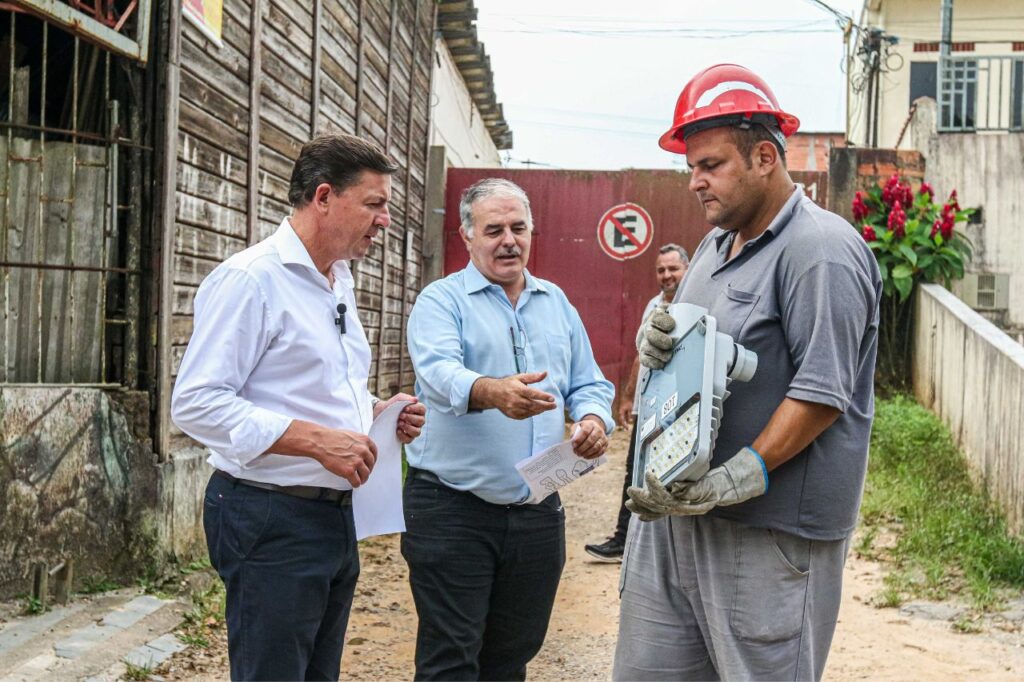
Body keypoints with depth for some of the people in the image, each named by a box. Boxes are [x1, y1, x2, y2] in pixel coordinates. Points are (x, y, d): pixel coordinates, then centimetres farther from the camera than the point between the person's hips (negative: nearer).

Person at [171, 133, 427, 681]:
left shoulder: (339, 280, 14)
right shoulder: (251, 279, -15)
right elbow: (196, 404, -22)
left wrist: (378, 411, 4)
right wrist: (316, 440, -25)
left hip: (333, 513, 9)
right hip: (270, 519, -9)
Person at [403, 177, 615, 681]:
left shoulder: (557, 304, 15)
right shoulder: (441, 301, -3)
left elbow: (588, 385, 15)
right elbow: (438, 372, -22)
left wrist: (594, 419, -9)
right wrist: (491, 391, -43)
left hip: (537, 512, 5)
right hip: (453, 510, -5)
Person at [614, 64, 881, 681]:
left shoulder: (821, 250, -13)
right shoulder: (716, 246, 17)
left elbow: (822, 392, -19)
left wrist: (734, 481, -23)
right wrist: (658, 342, -1)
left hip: (769, 531, -9)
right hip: (675, 506, 9)